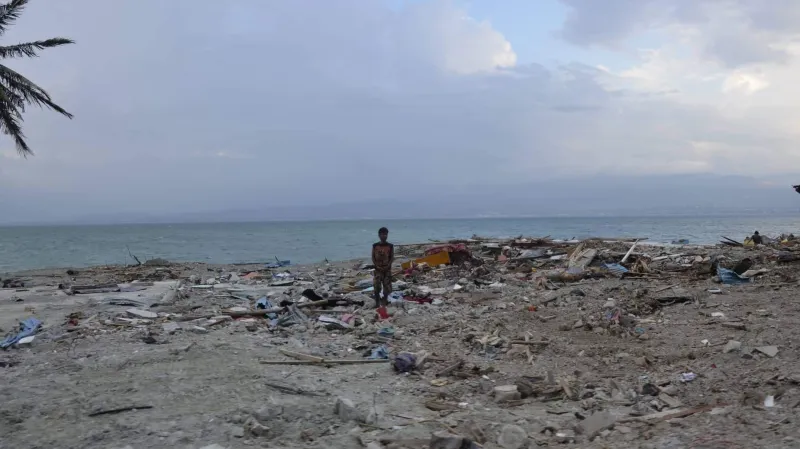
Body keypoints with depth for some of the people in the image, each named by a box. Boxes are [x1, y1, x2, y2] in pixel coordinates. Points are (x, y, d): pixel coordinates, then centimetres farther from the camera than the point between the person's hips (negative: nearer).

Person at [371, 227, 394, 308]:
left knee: (387, 286, 3)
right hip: (378, 269, 0)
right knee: (377, 287, -5)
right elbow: (373, 257, 2)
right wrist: (377, 266, -10)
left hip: (387, 269, 0)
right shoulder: (375, 246, 0)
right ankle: (377, 303, 4)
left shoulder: (390, 246, 0)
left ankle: (385, 299, 26)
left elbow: (392, 257, 0)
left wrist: (388, 266, -13)